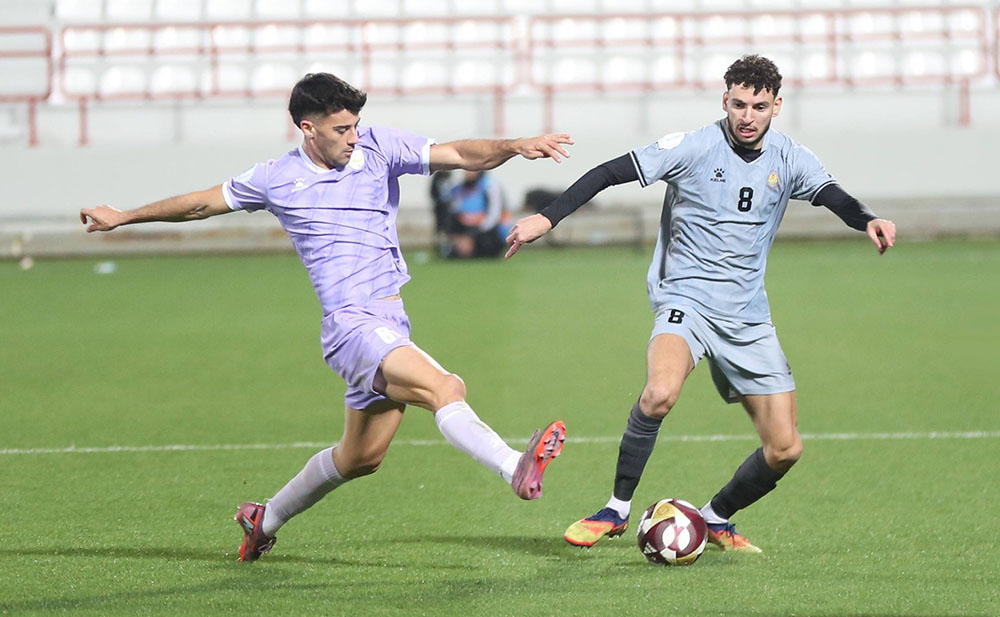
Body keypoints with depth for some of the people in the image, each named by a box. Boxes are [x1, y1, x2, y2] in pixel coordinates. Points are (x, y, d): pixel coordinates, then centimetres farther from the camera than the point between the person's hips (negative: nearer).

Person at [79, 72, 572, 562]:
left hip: (391, 326, 5)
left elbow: (463, 155, 1)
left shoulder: (379, 147, 8)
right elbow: (204, 203, 19)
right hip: (351, 323, -5)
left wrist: (513, 146, -19)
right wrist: (124, 217, 29)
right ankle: (516, 469, -48)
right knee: (444, 388, -29)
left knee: (360, 458, 14)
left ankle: (266, 520, 34)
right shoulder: (276, 179, 3)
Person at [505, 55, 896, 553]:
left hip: (748, 319, 5)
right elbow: (609, 174, -8)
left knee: (785, 449, 0)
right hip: (687, 301, -5)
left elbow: (832, 196, -2)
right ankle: (617, 510, -17)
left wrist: (868, 220, -26)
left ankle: (717, 518, 27)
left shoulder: (789, 160, 3)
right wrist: (546, 218, -15)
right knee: (660, 393, -35)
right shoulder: (692, 148, -8)